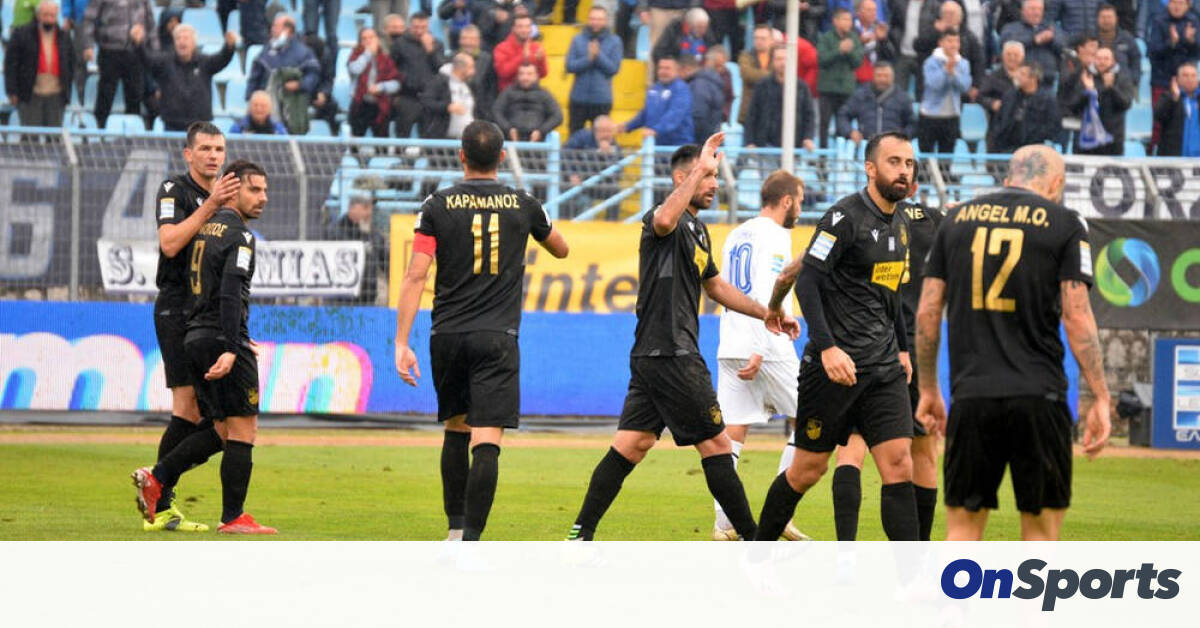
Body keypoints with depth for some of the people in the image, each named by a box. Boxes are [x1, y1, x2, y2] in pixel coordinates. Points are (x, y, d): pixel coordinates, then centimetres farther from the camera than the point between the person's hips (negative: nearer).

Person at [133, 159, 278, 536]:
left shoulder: (205, 228, 17)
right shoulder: (239, 234, -10)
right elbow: (230, 294, -21)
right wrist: (231, 349, -26)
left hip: (196, 338, 9)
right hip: (222, 339, -9)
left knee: (221, 431, 15)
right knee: (242, 430, -3)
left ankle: (157, 477, 4)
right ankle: (233, 517, -3)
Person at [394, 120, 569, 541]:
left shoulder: (437, 206, -1)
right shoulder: (523, 206, 3)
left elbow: (415, 275, -7)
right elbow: (561, 250, 23)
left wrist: (402, 343, -6)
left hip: (447, 336, 1)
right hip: (496, 338, -1)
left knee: (456, 430, 20)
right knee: (486, 441, -7)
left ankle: (456, 527, 23)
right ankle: (470, 541, -18)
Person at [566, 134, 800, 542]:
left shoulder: (698, 231, 21)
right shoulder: (668, 221, -10)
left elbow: (715, 286, 34)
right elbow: (664, 220, -38)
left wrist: (766, 315, 31)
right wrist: (700, 167, -35)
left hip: (653, 356, 10)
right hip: (669, 354, -10)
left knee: (631, 445, 6)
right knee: (715, 445, -4)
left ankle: (581, 534, 3)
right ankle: (752, 539, 2)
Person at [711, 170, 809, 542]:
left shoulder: (735, 236, 17)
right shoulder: (774, 236, -8)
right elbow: (765, 294, -17)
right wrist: (760, 352, -23)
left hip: (730, 348, 7)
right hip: (767, 348, -7)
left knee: (733, 434, 3)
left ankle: (724, 526, -3)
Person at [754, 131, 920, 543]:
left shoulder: (900, 225, 14)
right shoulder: (846, 217, -11)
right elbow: (807, 280, -17)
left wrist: (902, 349, 23)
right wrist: (827, 347, -24)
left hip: (883, 368, 6)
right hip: (834, 364, -6)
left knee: (899, 466, -6)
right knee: (808, 469, 3)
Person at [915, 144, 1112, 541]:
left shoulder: (957, 219, 12)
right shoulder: (1064, 224, 2)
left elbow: (927, 313, 11)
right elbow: (1077, 318, -4)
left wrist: (928, 390, 19)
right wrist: (1100, 398, -1)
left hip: (971, 395, 2)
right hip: (1038, 397, -2)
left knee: (963, 528, 6)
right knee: (1041, 529, 5)